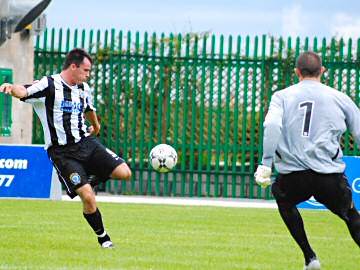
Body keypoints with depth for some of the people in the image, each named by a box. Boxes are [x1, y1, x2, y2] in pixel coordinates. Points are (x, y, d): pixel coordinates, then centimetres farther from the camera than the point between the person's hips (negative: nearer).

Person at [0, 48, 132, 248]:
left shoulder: (83, 88, 10)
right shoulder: (49, 86, -11)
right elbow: (24, 92, -28)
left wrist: (96, 125, 51)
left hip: (86, 142, 6)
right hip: (62, 152, -6)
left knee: (124, 172, -12)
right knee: (87, 197, -16)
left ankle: (96, 180, 20)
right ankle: (103, 237, 7)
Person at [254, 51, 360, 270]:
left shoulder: (282, 96, 8)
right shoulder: (340, 98, 9)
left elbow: (272, 126, -10)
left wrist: (266, 164, -12)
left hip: (293, 177, 0)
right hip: (331, 177, 0)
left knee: (283, 199, 33)